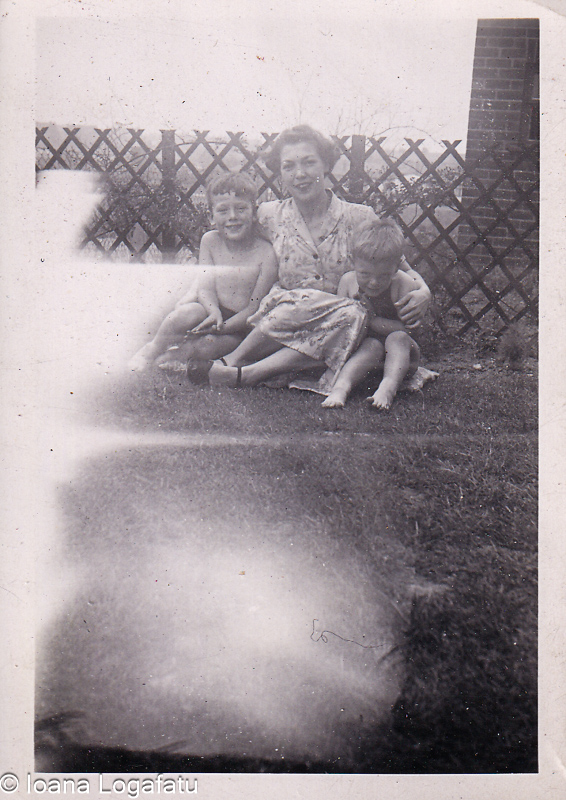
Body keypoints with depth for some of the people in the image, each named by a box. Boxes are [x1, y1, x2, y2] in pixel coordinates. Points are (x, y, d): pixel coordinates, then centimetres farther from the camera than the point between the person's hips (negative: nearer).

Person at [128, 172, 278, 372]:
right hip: (211, 309, 3)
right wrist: (214, 312, -27)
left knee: (207, 344, -32)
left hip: (239, 325, -3)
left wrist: (223, 326, -24)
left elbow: (256, 306, -14)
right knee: (188, 313, -30)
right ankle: (152, 350, -4)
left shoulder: (266, 253, -16)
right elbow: (205, 286, -6)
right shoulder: (210, 241, -5)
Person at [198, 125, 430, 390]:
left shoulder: (359, 218, 2)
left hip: (339, 341, 1)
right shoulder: (270, 215, 6)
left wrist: (423, 291, -14)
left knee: (352, 316, -34)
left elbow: (402, 269, 8)